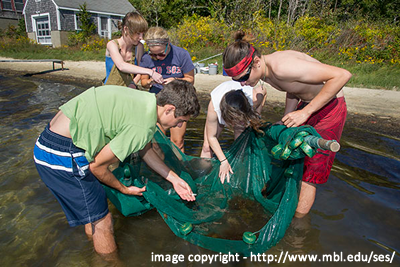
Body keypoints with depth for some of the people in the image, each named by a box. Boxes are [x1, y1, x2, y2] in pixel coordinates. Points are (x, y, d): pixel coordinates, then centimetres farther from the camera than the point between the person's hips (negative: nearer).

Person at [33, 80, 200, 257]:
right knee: (102, 222, 3)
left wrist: (174, 179, 17)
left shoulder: (147, 100, 2)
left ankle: (96, 247, 47)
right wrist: (123, 189, 4)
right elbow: (97, 166, -15)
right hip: (61, 155, -9)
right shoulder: (142, 127, -26)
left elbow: (145, 149, 15)